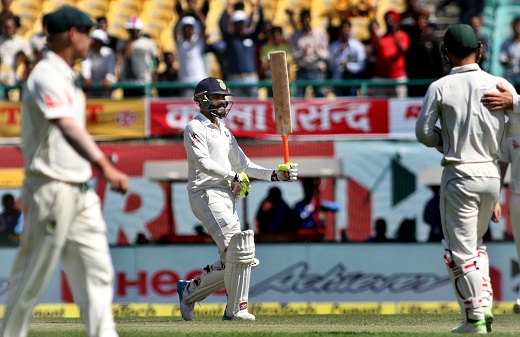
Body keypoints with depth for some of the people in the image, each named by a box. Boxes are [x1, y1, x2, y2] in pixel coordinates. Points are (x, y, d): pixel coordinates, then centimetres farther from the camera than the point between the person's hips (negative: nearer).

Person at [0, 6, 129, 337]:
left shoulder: (68, 79, 17)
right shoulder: (46, 76, -13)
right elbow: (69, 127, -25)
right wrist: (106, 166, -36)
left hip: (79, 193, 9)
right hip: (52, 190, -9)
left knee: (97, 271, 2)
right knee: (32, 276, -2)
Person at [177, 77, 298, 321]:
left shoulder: (224, 131, 23)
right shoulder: (195, 128, -3)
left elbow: (244, 165, 19)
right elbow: (203, 162, -16)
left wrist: (275, 175, 7)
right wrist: (233, 175, -12)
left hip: (226, 197, 9)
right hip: (206, 194, -9)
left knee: (231, 260, 3)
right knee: (240, 248, -20)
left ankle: (189, 291, 19)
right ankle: (235, 309, -13)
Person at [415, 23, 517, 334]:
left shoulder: (440, 88, -6)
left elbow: (424, 133, -3)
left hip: (459, 175, -4)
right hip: (492, 173, 4)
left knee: (460, 249, 3)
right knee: (476, 242, 22)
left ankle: (475, 317, -1)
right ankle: (485, 303, 8)